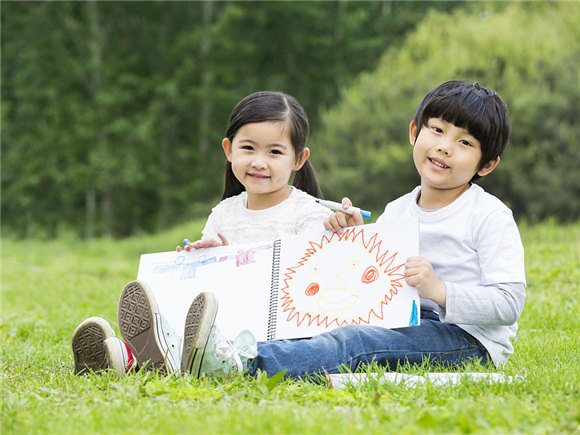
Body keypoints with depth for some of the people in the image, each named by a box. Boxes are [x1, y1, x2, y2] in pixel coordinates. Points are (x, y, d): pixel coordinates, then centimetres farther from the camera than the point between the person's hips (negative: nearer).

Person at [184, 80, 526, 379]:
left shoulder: (491, 216, -4)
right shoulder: (395, 212, 15)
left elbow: (510, 303, -13)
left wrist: (441, 291, -26)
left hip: (468, 338, -8)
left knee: (353, 343, -33)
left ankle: (244, 362, -55)